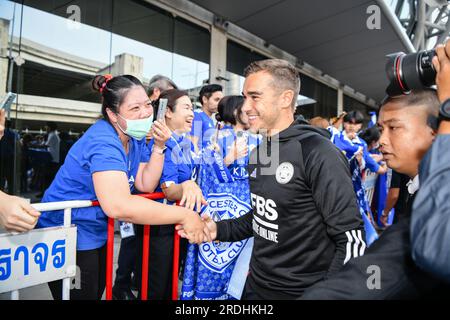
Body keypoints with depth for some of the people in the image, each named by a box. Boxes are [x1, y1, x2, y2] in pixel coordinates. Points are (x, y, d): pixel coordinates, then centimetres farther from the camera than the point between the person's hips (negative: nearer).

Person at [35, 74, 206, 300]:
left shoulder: (136, 138, -2)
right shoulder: (103, 142, -28)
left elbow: (146, 185, -3)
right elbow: (118, 206, -42)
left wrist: (158, 147, -16)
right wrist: (184, 215, -39)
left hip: (98, 235, 8)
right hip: (67, 239, -8)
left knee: (96, 294, 21)